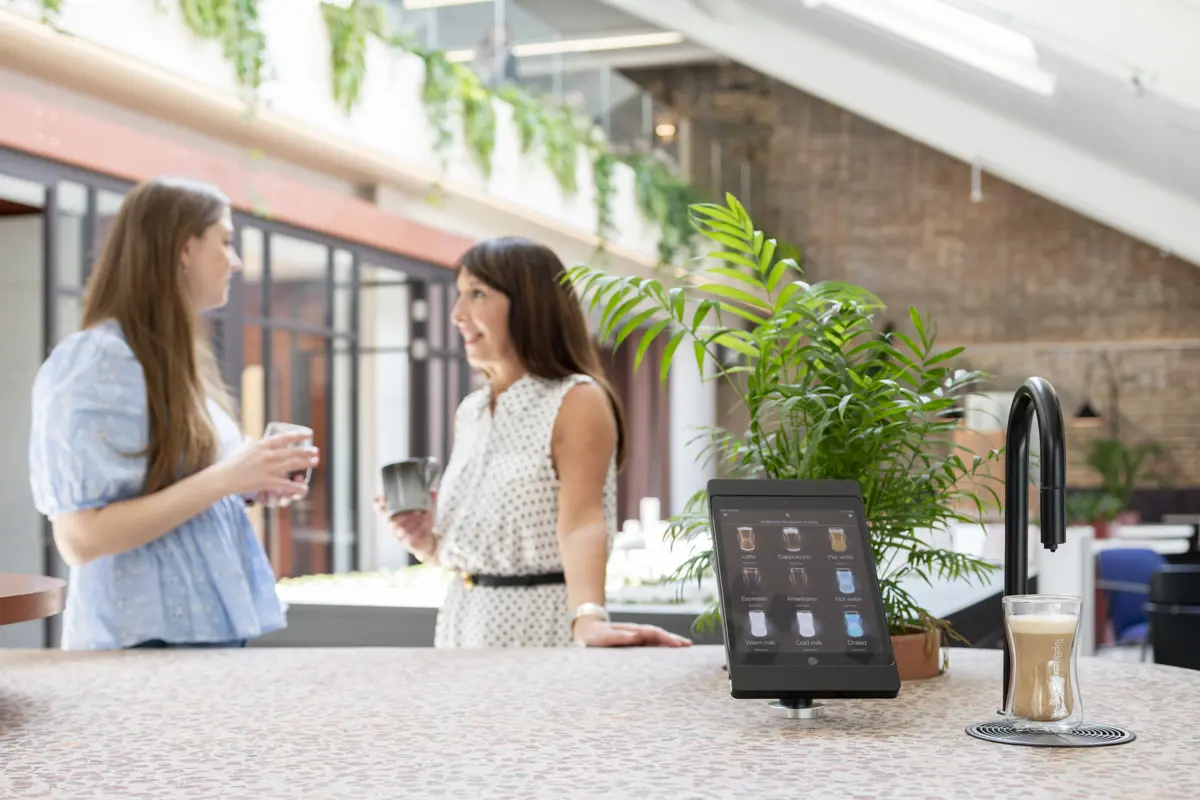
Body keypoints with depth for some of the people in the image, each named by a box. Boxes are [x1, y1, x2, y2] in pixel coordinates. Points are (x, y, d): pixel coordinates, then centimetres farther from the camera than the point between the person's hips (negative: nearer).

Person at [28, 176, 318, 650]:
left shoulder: (175, 360, 11)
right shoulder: (97, 362, -16)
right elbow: (80, 538, -21)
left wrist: (247, 484, 1)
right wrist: (222, 479, -23)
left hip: (211, 628, 8)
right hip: (145, 642, -8)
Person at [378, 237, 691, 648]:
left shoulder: (577, 400, -11)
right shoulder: (469, 412, 10)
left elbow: (581, 522, -24)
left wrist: (588, 618, -40)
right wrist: (427, 541, -3)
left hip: (536, 621, -6)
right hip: (463, 622, 7)